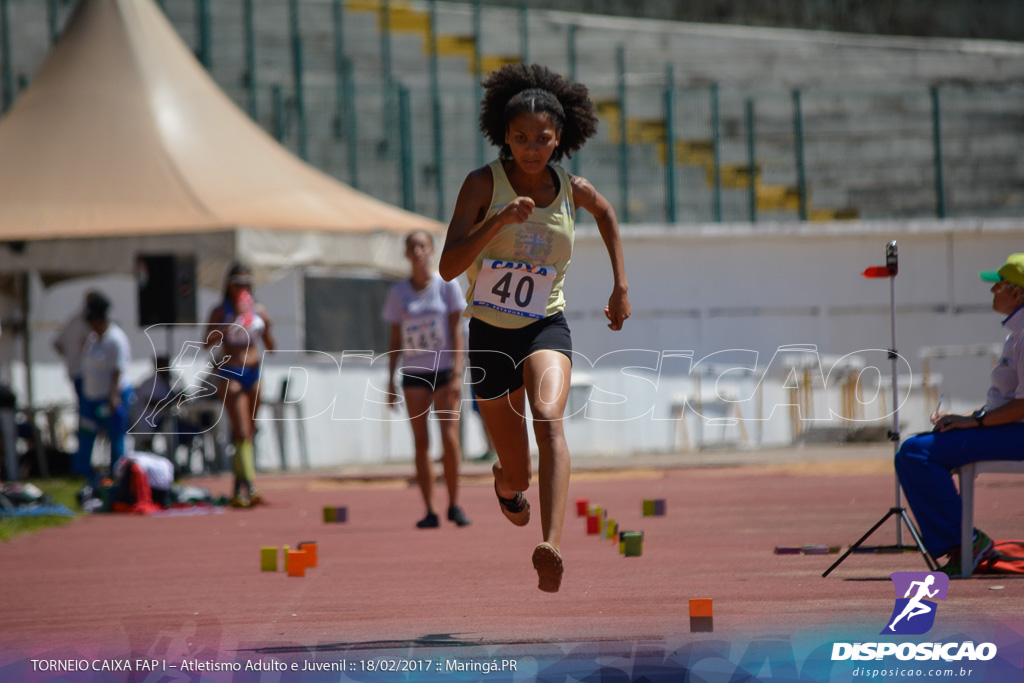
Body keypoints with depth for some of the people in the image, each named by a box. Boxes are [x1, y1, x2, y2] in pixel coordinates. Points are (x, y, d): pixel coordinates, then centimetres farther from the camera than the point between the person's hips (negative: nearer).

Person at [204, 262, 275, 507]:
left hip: (254, 373, 5)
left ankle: (238, 489, 16)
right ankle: (250, 486, -23)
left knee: (248, 433, 8)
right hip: (232, 376, -5)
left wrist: (268, 328, -9)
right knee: (242, 433, -15)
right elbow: (209, 342, -16)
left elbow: (270, 347, 11)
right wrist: (234, 319, -23)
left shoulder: (258, 310, 8)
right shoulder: (221, 311, -4)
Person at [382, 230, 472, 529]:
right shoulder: (398, 292, 7)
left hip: (444, 370, -2)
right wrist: (391, 380, 6)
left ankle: (454, 504, 2)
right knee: (421, 443, -1)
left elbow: (456, 332, -1)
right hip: (414, 373, 2)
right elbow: (395, 339, 11)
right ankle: (429, 510, 1)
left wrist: (457, 374, -9)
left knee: (450, 437, -11)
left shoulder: (447, 285, 1)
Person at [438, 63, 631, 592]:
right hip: (490, 334, 0)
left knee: (549, 419, -32)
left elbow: (605, 212, 24)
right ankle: (504, 481, 51)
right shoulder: (483, 184, -11)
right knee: (517, 476, 10)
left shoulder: (572, 190, -2)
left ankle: (551, 547, -49)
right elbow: (448, 266, -20)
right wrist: (500, 221, -32)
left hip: (545, 329, 0)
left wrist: (620, 286, 20)